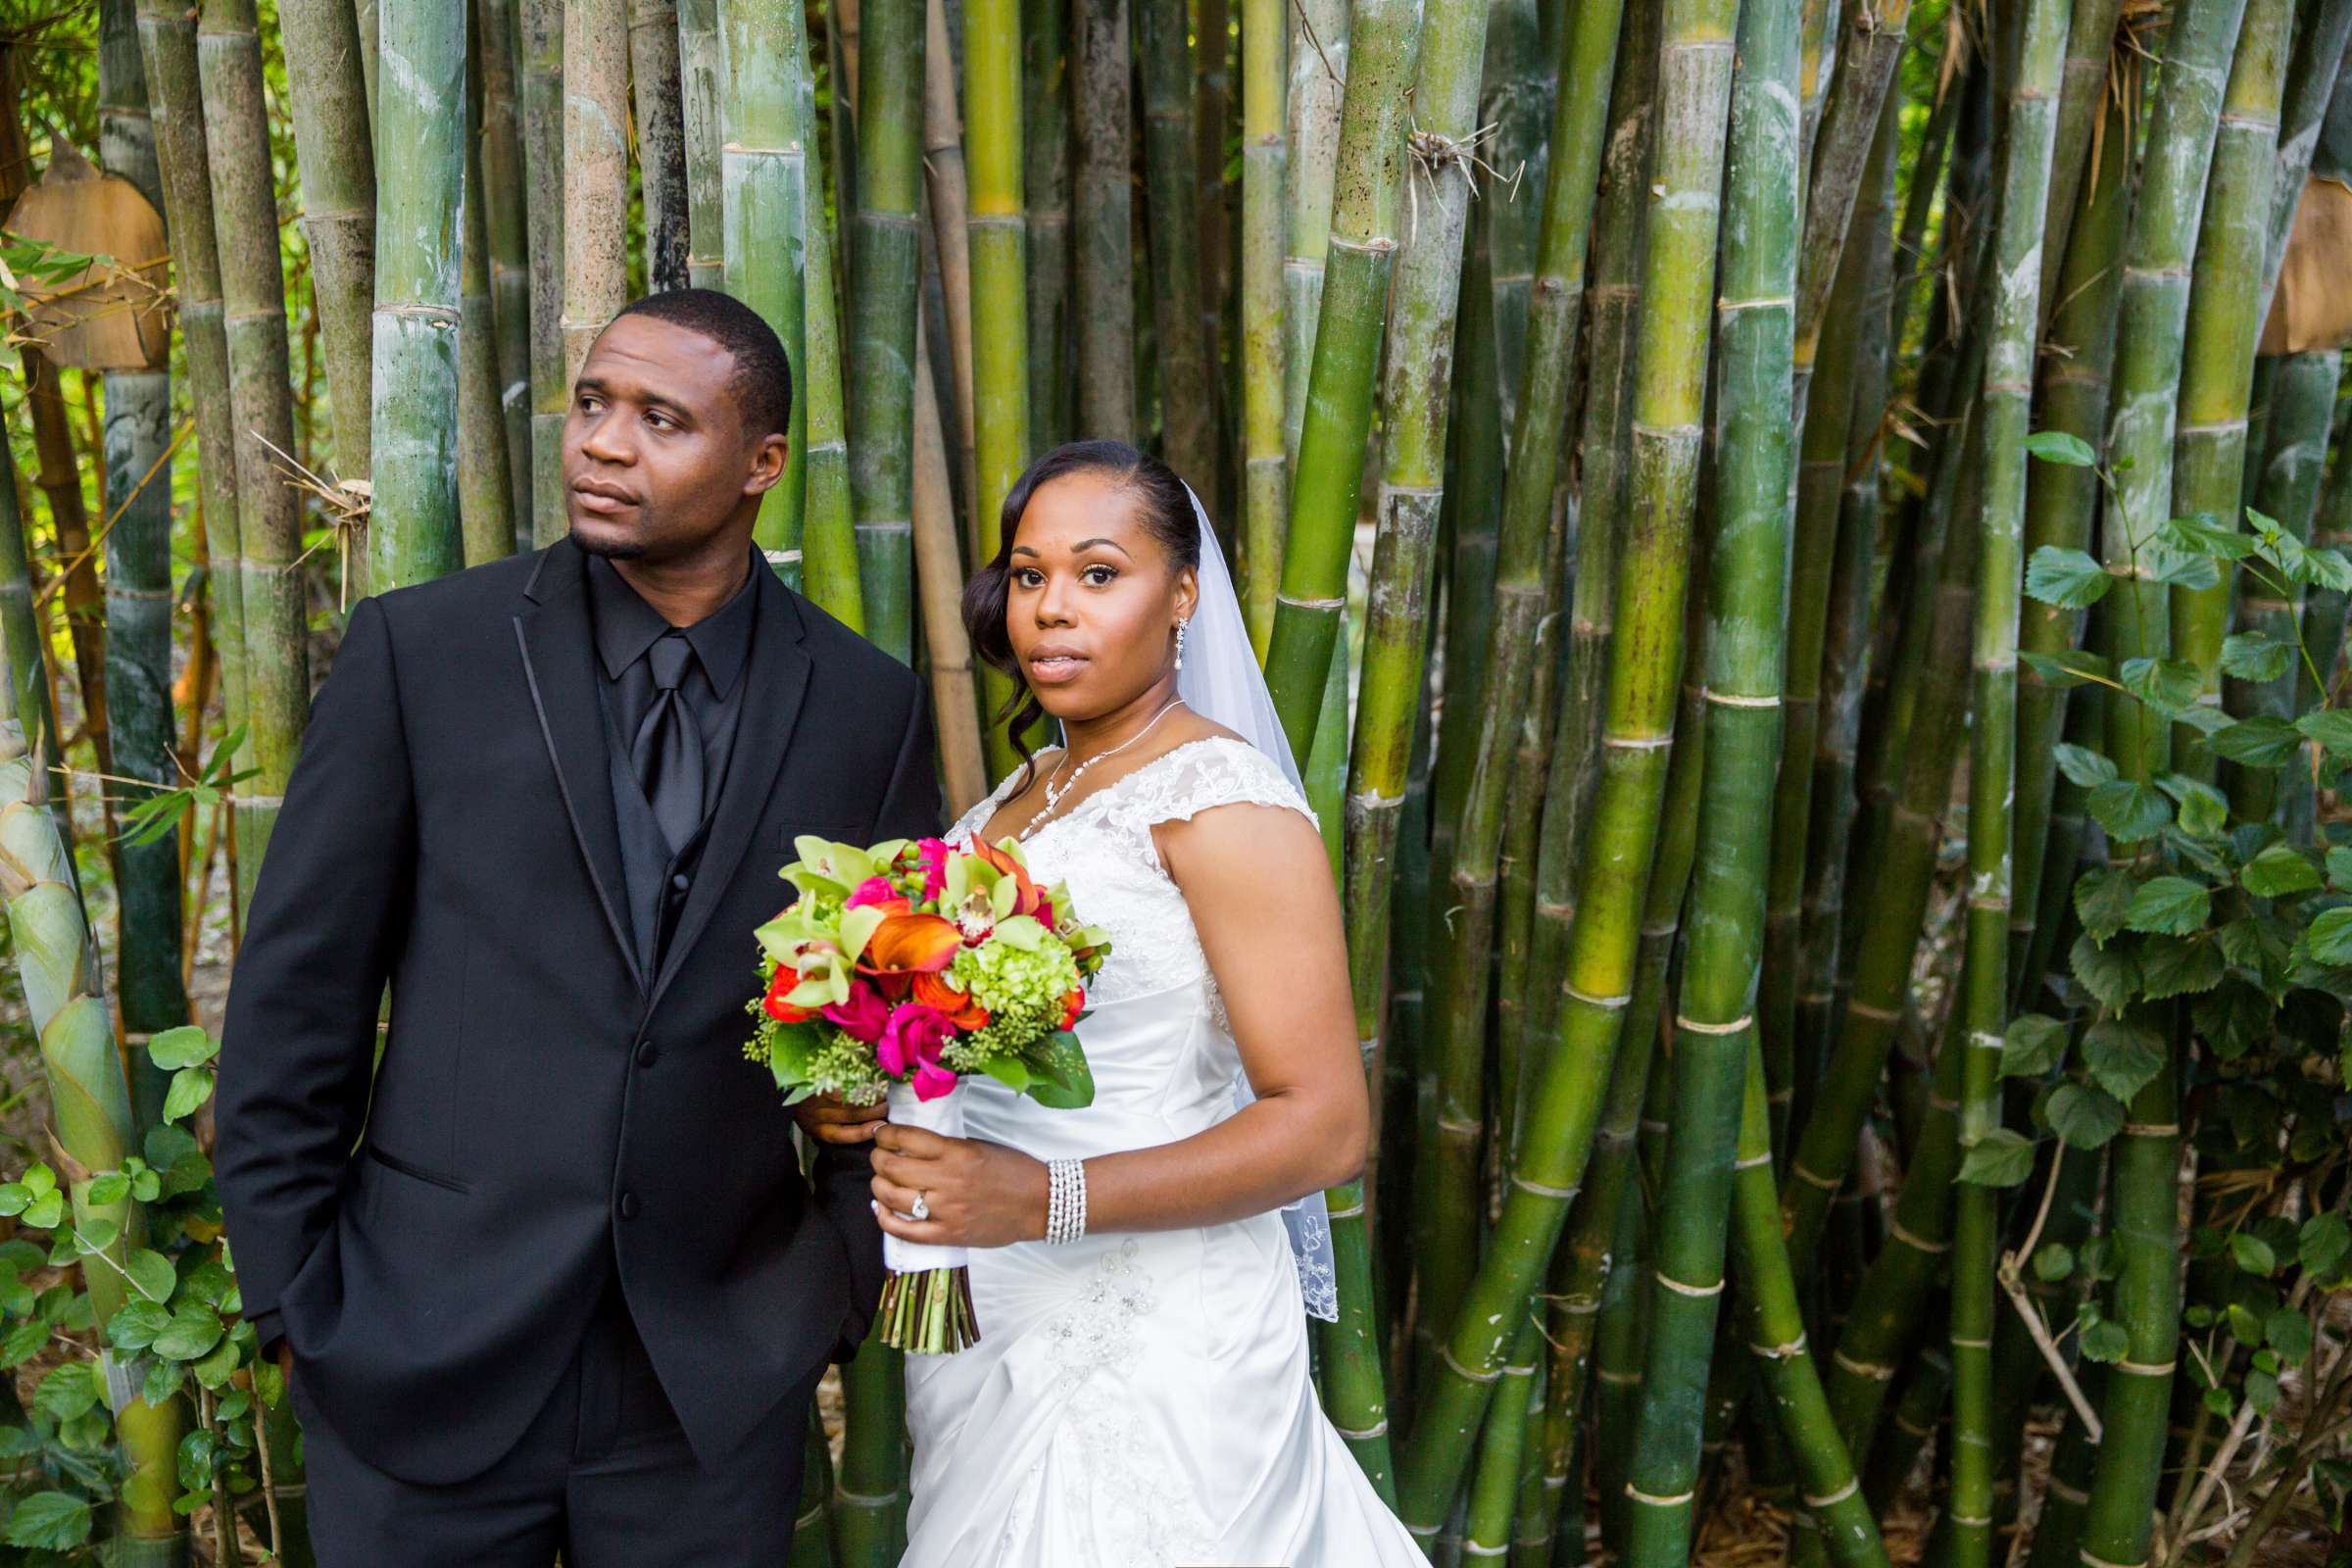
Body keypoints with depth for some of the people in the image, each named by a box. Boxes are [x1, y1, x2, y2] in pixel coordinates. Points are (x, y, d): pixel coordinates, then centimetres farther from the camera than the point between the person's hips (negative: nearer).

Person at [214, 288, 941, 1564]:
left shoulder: (869, 706, 0)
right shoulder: (418, 649, -4)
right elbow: (294, 994, -1)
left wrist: (848, 1283, 3)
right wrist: (295, 1301, -1)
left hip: (719, 1377, 1)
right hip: (425, 1359, -1)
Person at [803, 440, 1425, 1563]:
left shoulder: (1222, 792, -16)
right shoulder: (1018, 795, 9)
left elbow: (1325, 1125, -20)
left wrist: (1044, 1199, -29)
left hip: (1152, 1345, -7)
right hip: (992, 1332, 7)